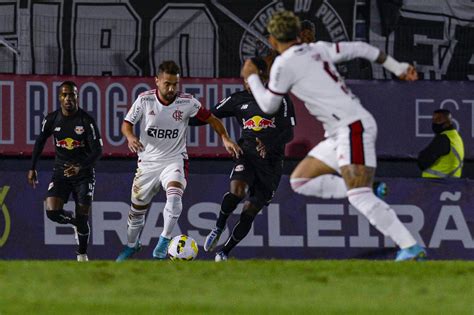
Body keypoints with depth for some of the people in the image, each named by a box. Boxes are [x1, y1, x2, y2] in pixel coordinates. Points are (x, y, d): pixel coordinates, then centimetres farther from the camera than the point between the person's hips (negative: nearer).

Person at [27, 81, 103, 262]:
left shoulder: (86, 121, -13)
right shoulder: (51, 119, -4)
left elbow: (97, 150, -16)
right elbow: (40, 142, 13)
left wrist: (80, 167, -32)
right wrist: (32, 168, 11)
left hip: (84, 173, -2)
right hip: (60, 172, 2)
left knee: (82, 217, -7)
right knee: (52, 212, -17)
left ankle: (82, 254, 15)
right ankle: (74, 222, 16)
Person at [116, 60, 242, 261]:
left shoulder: (187, 102, -10)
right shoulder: (144, 100, -9)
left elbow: (211, 119, 2)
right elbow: (127, 124, -1)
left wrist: (225, 139, -12)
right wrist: (130, 137, -24)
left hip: (175, 160, -2)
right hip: (148, 161, 2)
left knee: (174, 196, -32)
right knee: (137, 210, 11)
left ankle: (164, 241, -17)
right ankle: (131, 245, 37)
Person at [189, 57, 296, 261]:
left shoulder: (280, 100, -1)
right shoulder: (238, 100, 7)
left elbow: (289, 133, -6)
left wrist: (269, 146, -24)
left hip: (271, 161, -1)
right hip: (247, 153, 1)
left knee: (250, 212, 1)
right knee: (237, 190, -30)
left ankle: (225, 252, 17)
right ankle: (219, 227, -5)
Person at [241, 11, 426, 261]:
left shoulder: (284, 65, -8)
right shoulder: (318, 50, 14)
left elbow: (268, 105, 5)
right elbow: (360, 49, 19)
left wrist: (251, 77, 22)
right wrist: (397, 67, 28)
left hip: (354, 127, -9)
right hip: (340, 134, 9)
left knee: (359, 197, -21)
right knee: (300, 180, 12)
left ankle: (411, 249, -28)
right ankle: (368, 193, 3)